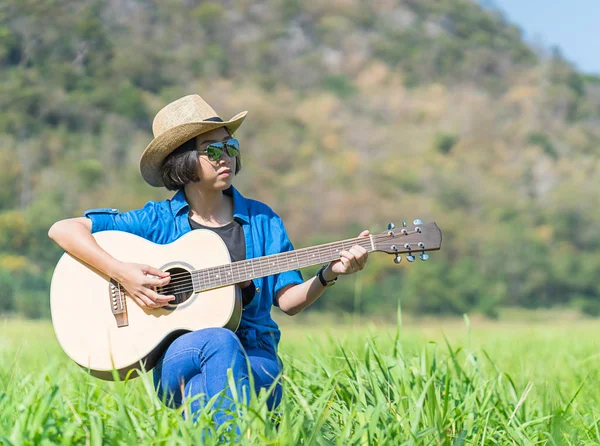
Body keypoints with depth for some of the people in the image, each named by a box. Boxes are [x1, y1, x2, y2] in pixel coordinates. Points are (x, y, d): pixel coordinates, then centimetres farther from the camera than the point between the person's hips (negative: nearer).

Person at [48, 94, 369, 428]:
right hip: (176, 360, -1)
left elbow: (288, 299, 9)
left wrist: (329, 274, -10)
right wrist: (121, 272, -12)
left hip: (254, 362, 1)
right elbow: (63, 229, 1)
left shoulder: (260, 220, 12)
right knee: (220, 341, -36)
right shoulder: (159, 221, 5)